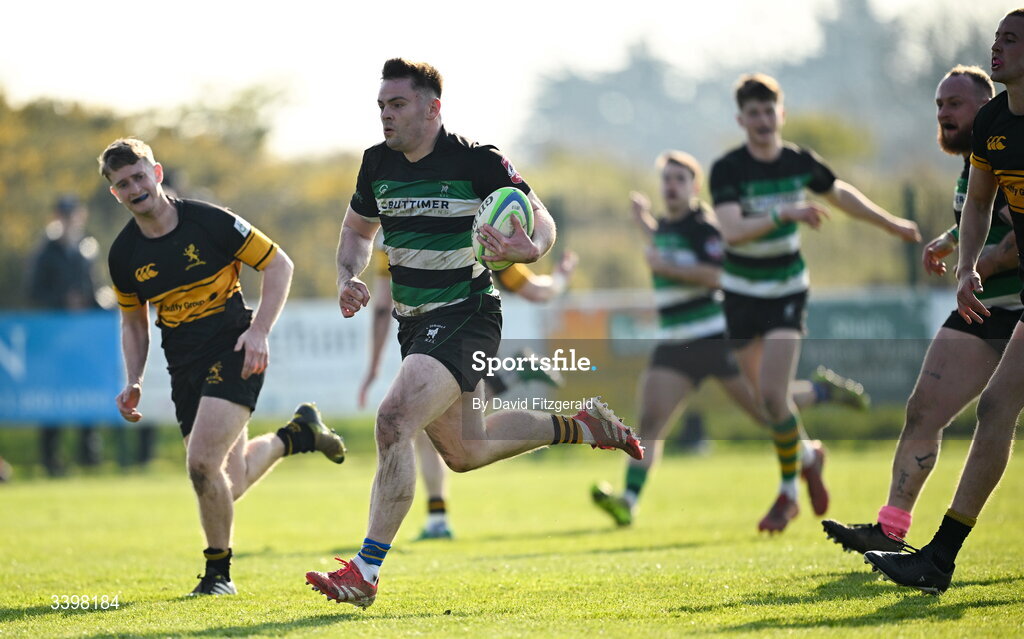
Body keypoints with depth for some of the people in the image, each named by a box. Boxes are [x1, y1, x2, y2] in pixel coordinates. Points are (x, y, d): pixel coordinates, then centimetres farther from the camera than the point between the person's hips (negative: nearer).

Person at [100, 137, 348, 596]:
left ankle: (219, 572, -1)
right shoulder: (123, 255, 2)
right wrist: (134, 382, 3)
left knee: (203, 463, -22)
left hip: (233, 352, -5)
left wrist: (260, 331, -14)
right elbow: (133, 320, 17)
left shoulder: (209, 221, -12)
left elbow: (278, 264, -4)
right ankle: (296, 434, 37)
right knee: (229, 483, 7)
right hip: (185, 367, 5)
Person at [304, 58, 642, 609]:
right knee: (464, 453, 19)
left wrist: (531, 248, -34)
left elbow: (541, 219, -10)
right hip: (415, 324, 8)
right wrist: (349, 278, -1)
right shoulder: (378, 163, 3)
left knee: (393, 421, -25)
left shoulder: (475, 161, -15)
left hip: (465, 319, -8)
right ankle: (581, 426, 40)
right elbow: (357, 228, 19)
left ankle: (365, 572, -22)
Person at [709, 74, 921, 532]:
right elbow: (732, 231, -31)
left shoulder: (800, 163, -6)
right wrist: (783, 214, -45)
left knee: (772, 395, -15)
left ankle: (788, 491, 2)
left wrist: (894, 225, 24)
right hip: (742, 293, 0)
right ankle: (806, 455, 40)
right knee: (768, 397, 10)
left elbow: (842, 196, 15)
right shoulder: (727, 169, -16)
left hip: (787, 291, 0)